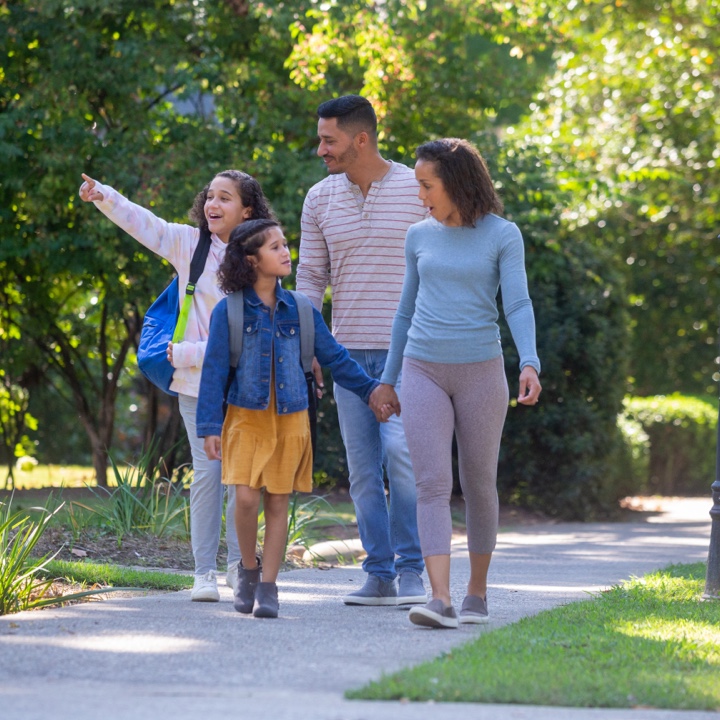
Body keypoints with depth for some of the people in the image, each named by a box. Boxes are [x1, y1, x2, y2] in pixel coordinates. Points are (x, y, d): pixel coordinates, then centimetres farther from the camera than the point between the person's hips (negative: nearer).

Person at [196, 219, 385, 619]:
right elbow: (214, 371, -1)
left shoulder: (298, 310, 5)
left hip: (290, 419, 2)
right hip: (246, 417, -2)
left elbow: (333, 356, 13)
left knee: (278, 502, 3)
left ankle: (268, 587, 9)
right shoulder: (229, 312, -3)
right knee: (246, 497, -12)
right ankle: (248, 568, 13)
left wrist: (369, 388, 8)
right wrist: (210, 426, -5)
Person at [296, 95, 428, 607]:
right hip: (349, 352, 4)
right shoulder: (320, 199, 7)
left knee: (399, 451, -18)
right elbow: (311, 277, 12)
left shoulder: (418, 191, -4)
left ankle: (412, 568, -6)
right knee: (363, 468, 3)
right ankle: (380, 575, 10)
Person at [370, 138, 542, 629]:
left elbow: (518, 305, -10)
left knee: (478, 483, 8)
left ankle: (478, 590, 25)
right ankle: (441, 601, -19)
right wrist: (388, 380, 18)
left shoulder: (503, 236, -2)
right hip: (423, 372, 2)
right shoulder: (420, 237, 8)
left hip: (481, 372, -2)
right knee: (432, 484, -11)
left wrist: (530, 364, -26)